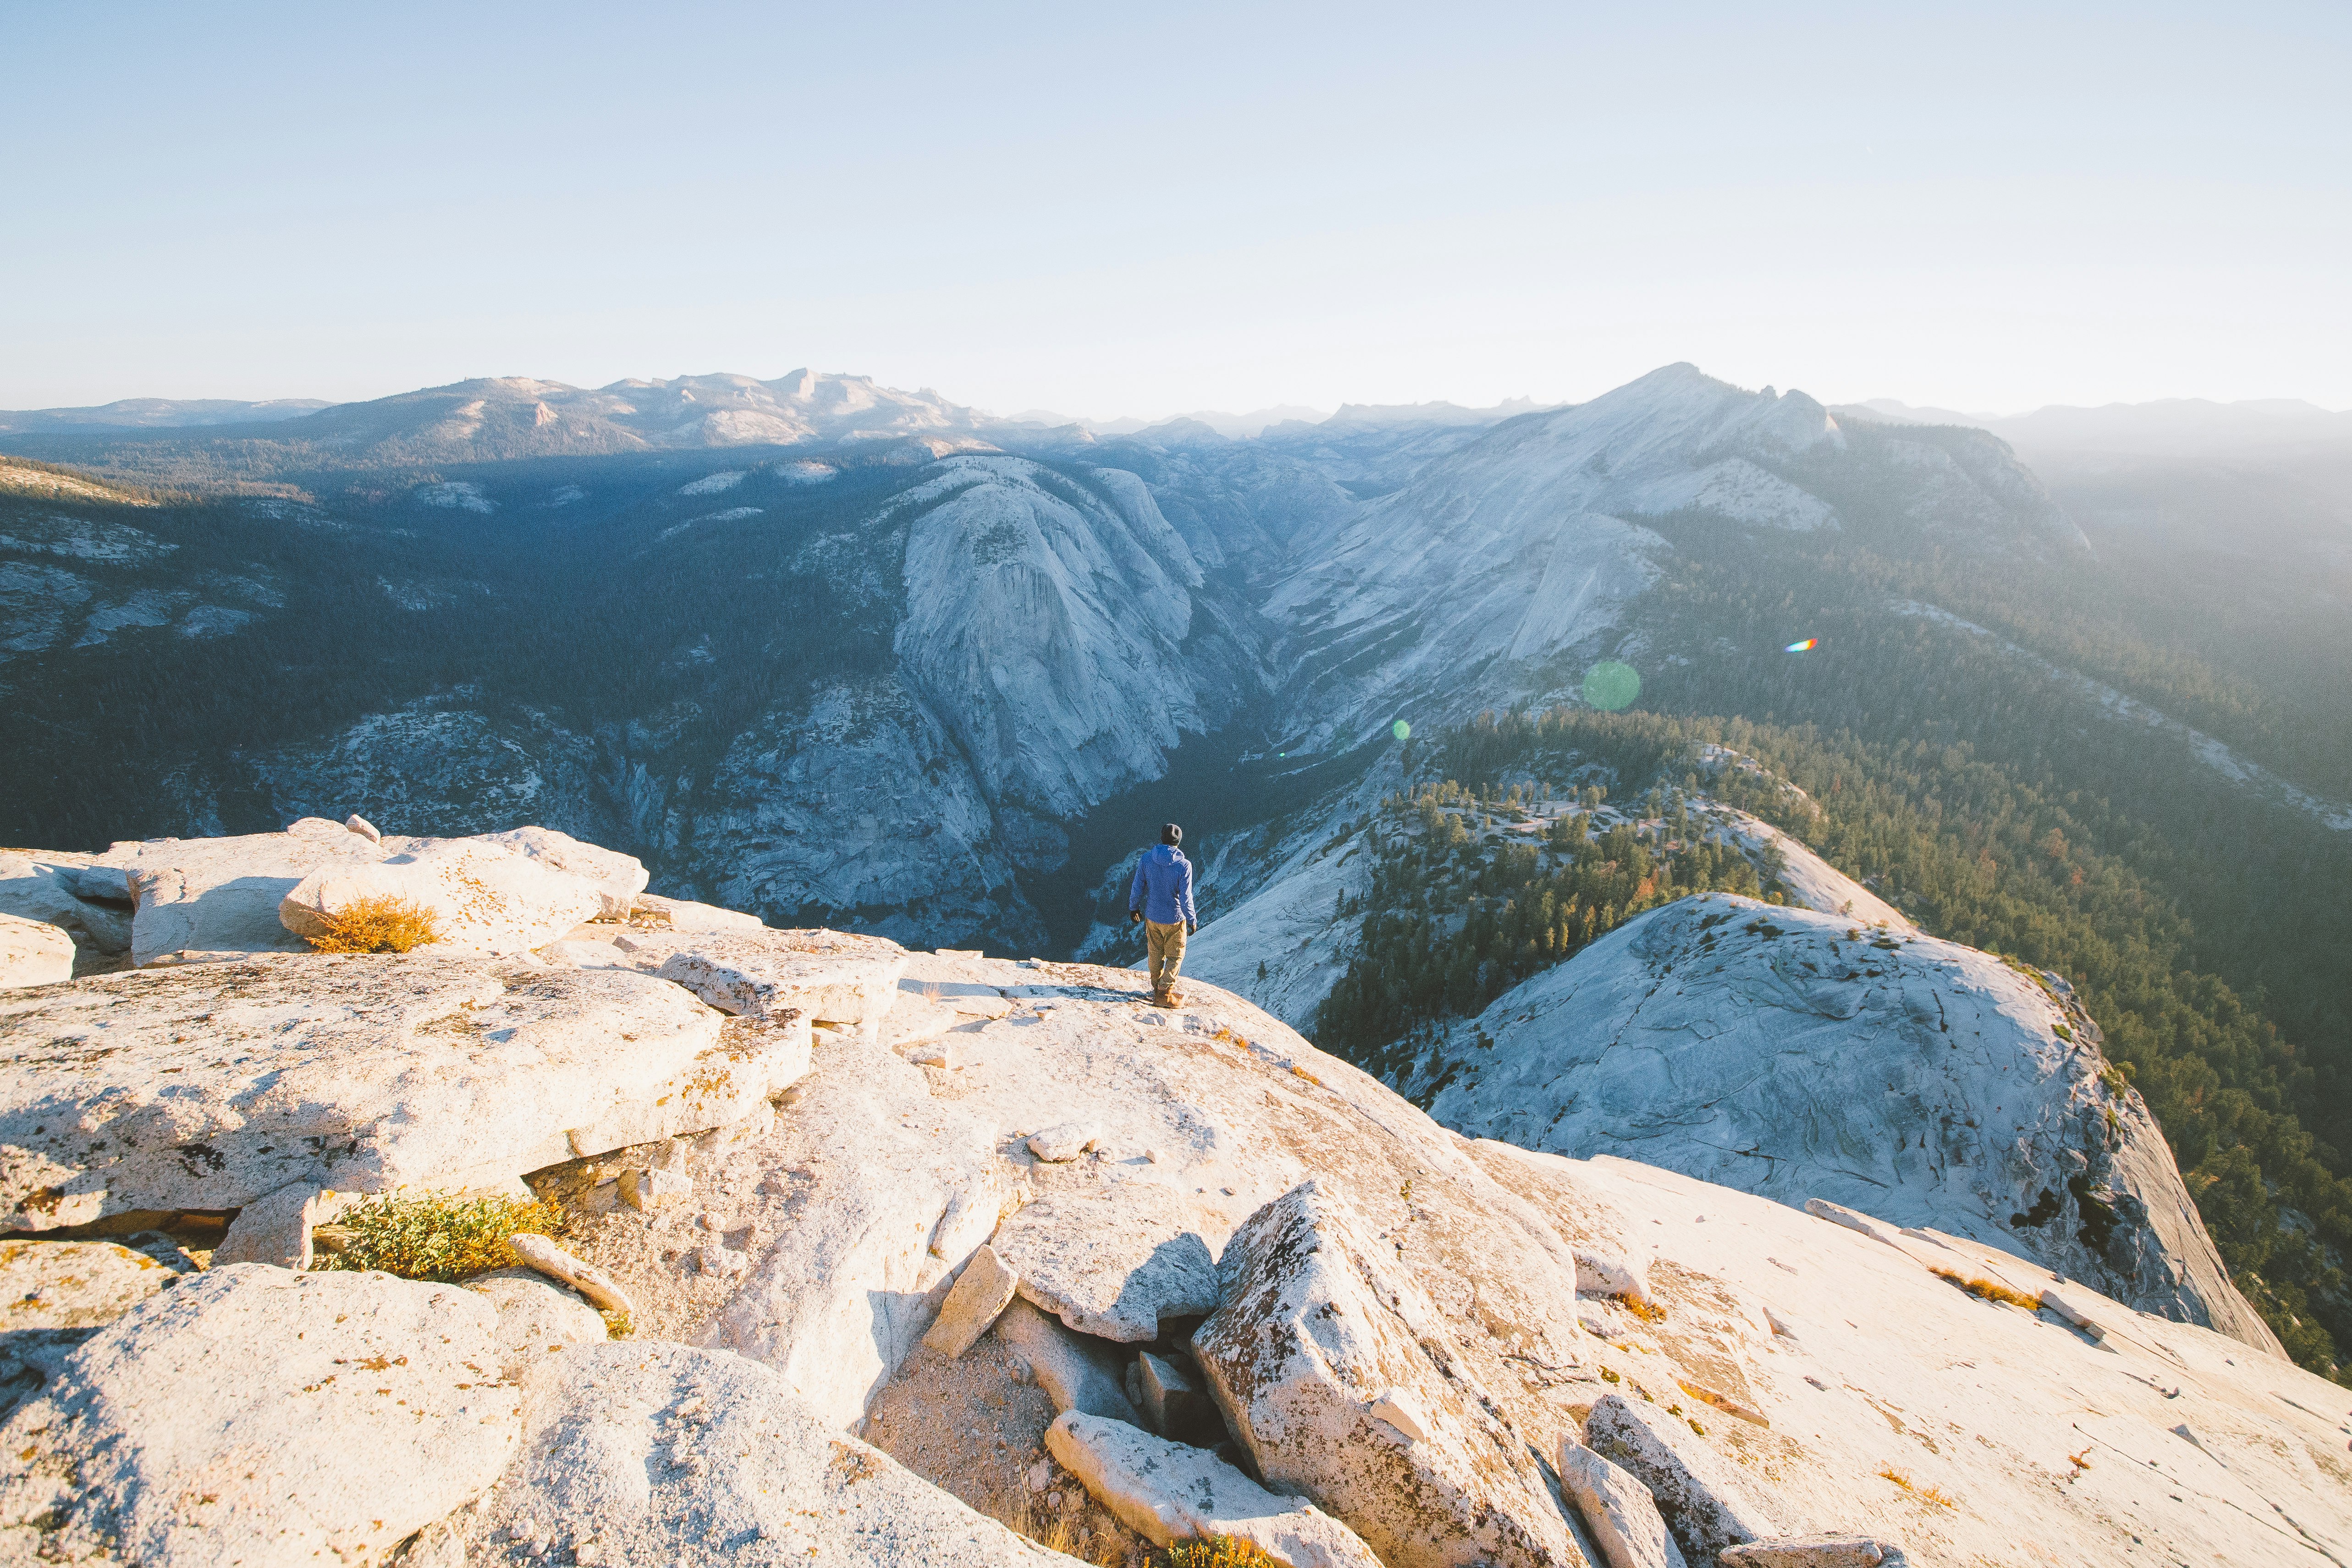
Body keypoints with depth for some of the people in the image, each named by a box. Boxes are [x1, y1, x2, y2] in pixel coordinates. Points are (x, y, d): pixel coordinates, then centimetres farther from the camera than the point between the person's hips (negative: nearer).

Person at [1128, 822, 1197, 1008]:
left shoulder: (1147, 858, -11)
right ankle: (1164, 994, 12)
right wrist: (1192, 920, -2)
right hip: (1175, 920, -4)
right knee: (1175, 957, 14)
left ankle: (1157, 988, 36)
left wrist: (1133, 907, 15)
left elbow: (1137, 887, -2)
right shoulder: (1184, 865, -21)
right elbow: (1186, 898, -17)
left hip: (1152, 917, 4)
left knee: (1156, 954, 22)